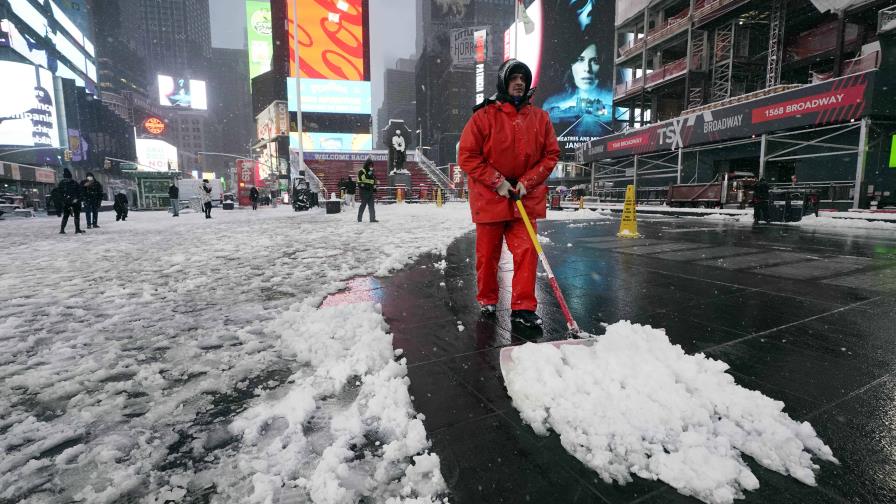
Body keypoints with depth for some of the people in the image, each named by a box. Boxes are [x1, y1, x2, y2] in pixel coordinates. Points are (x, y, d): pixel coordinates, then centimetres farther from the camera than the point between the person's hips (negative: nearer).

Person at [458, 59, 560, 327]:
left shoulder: (539, 117, 5)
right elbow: (467, 156, -8)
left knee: (527, 251, -6)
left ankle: (523, 307, 3)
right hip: (489, 197, -2)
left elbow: (551, 154, 5)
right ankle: (487, 300, 29)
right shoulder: (484, 116, -5)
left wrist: (527, 182, -8)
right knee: (488, 253, 9)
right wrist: (498, 182, -14)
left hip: (526, 197, 2)